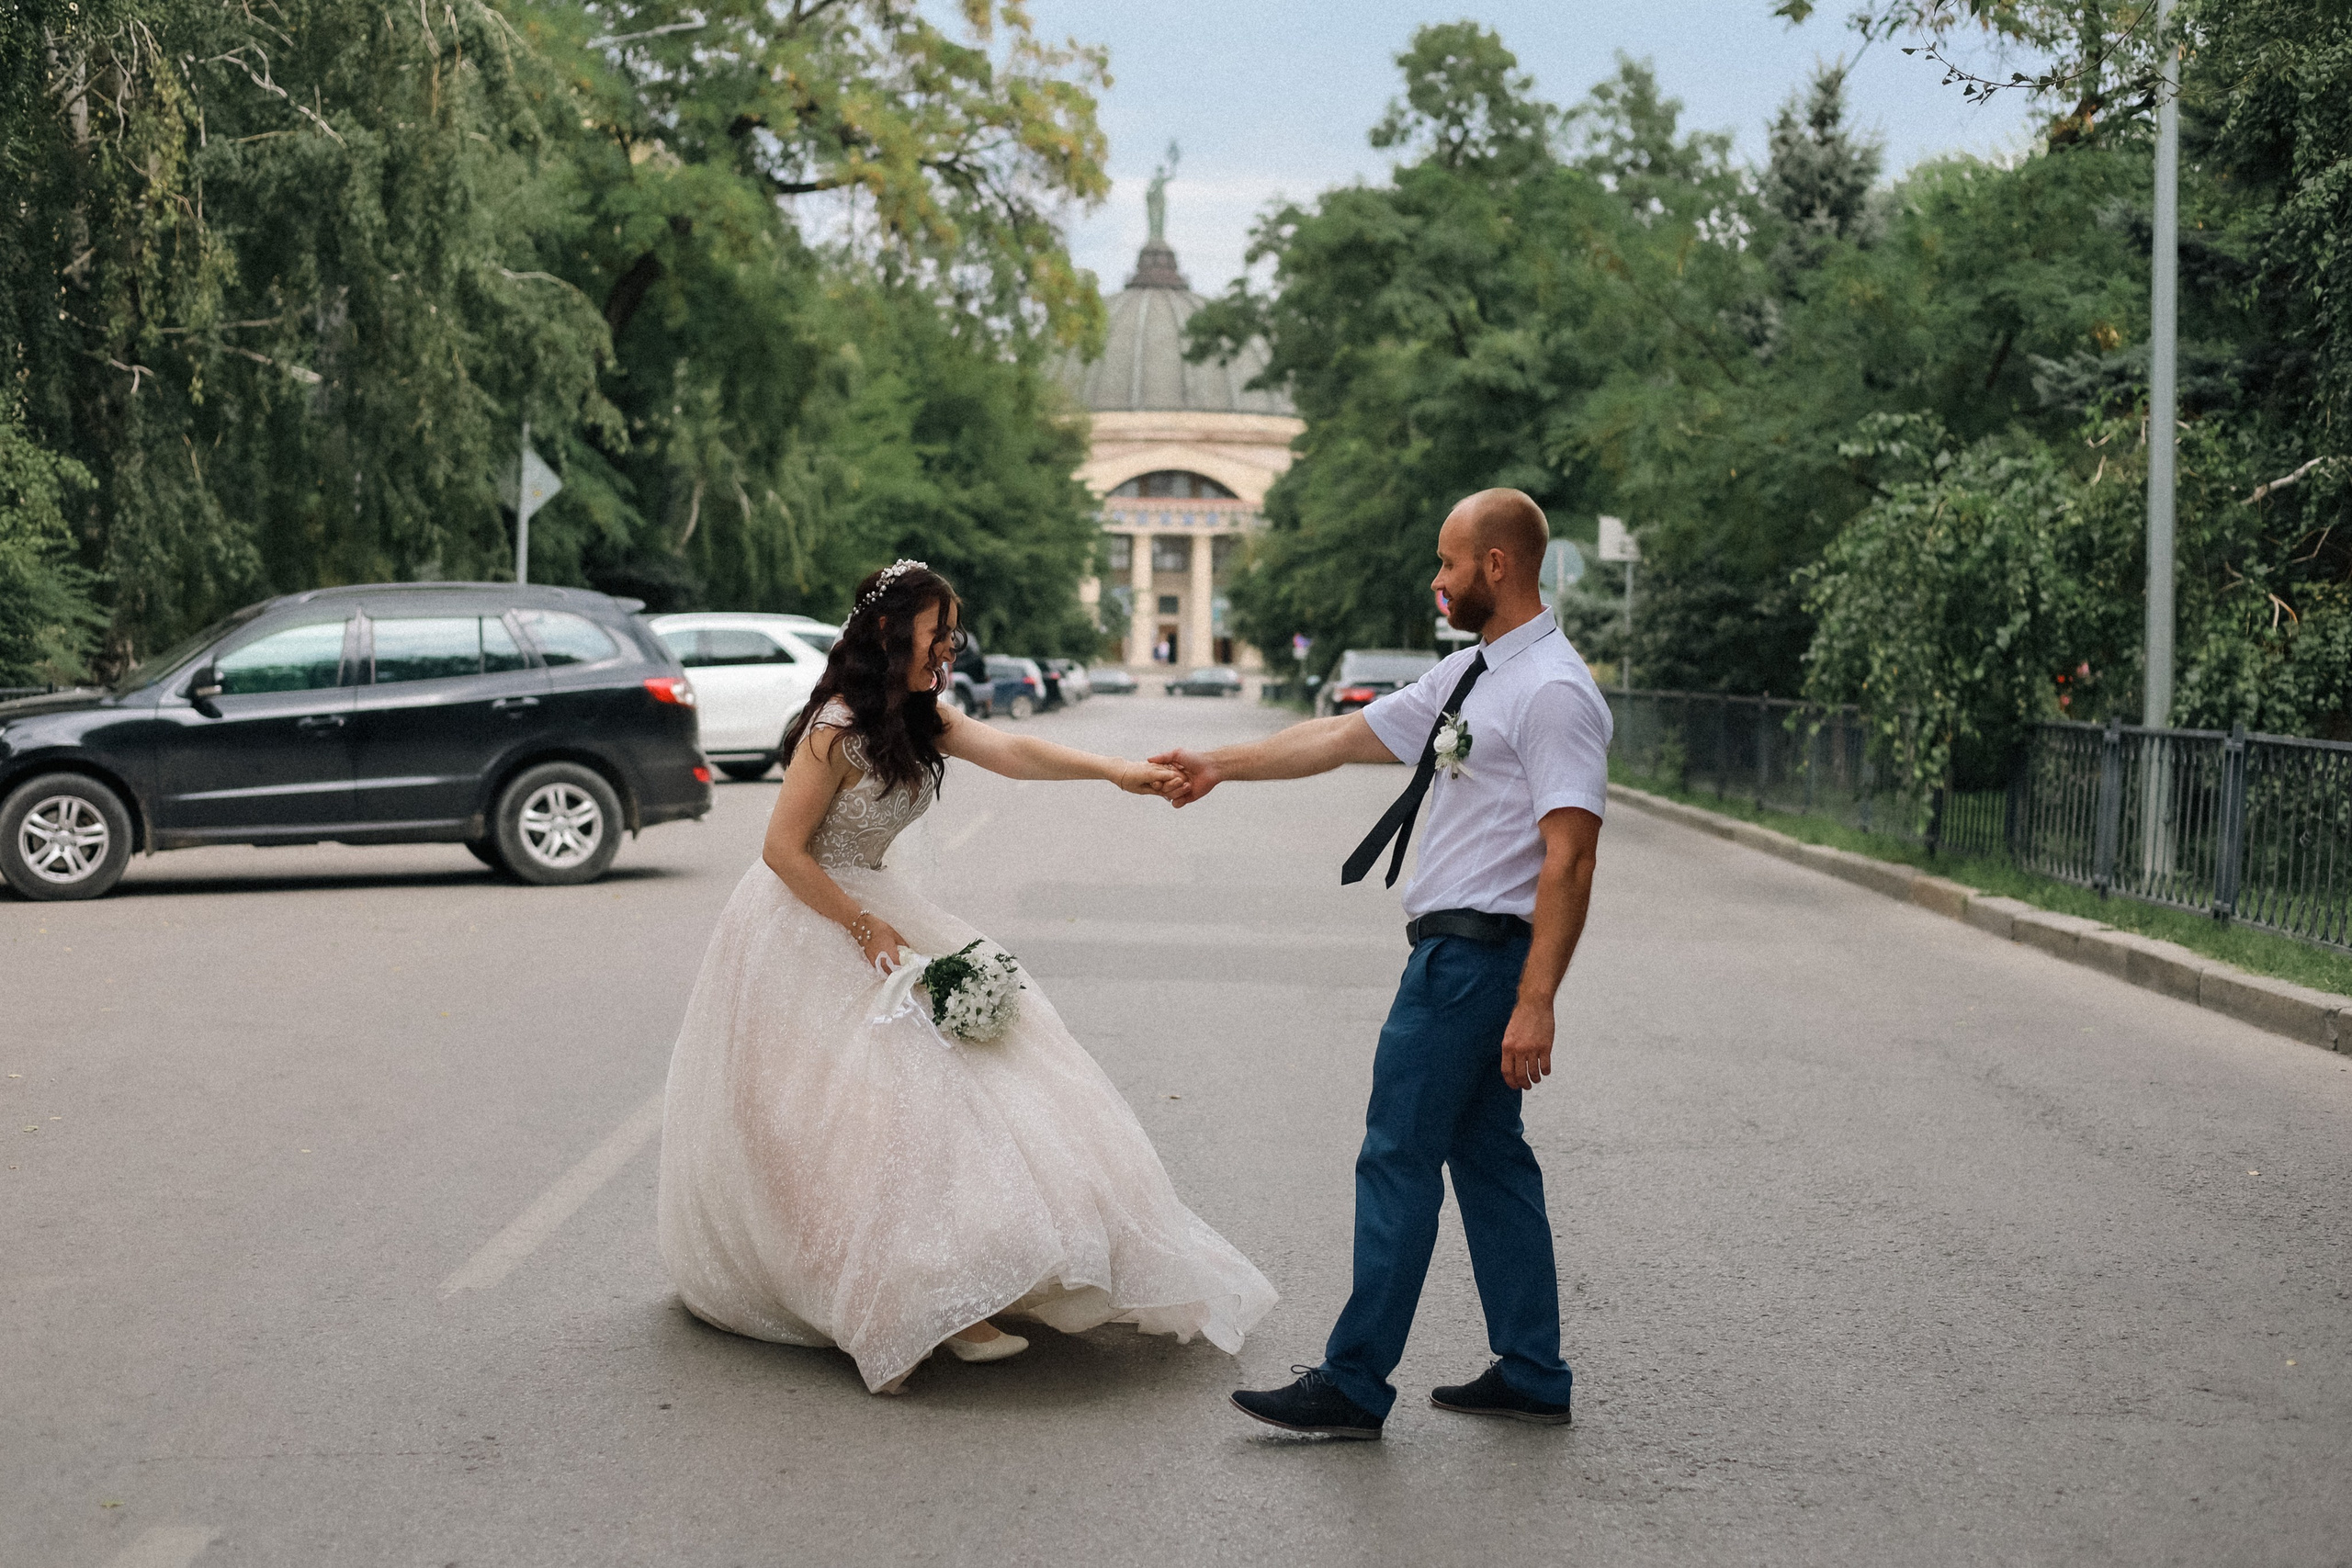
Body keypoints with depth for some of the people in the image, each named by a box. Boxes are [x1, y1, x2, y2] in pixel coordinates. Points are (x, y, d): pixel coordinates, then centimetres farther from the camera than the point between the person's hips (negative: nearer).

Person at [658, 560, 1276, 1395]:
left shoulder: (921, 717, 3)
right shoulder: (837, 728, -21)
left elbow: (1011, 751, -11)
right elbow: (784, 850, -20)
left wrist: (1116, 771, -24)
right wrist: (864, 926, -19)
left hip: (868, 906, 9)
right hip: (806, 921, -9)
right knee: (868, 1100, -12)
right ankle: (932, 1306, -11)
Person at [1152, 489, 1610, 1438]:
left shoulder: (1553, 693, -16)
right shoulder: (1469, 676, 14)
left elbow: (1570, 860, -21)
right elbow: (1345, 736, 21)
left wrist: (1535, 1003, -24)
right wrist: (1222, 764, 21)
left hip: (1475, 952, -10)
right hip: (1456, 950, 10)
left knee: (1398, 1160, -5)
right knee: (1487, 1154, 13)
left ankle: (1352, 1386, 3)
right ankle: (1530, 1376, 21)